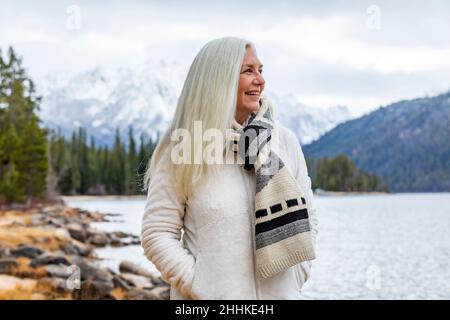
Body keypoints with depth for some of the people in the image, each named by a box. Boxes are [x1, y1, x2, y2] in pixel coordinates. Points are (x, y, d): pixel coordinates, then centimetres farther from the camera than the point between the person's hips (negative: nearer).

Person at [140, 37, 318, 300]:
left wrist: (295, 282, -1)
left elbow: (306, 218, 7)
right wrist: (198, 286, -14)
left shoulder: (286, 142, 0)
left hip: (280, 294, 3)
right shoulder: (183, 148, -9)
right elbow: (157, 234, -8)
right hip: (212, 293, -3)